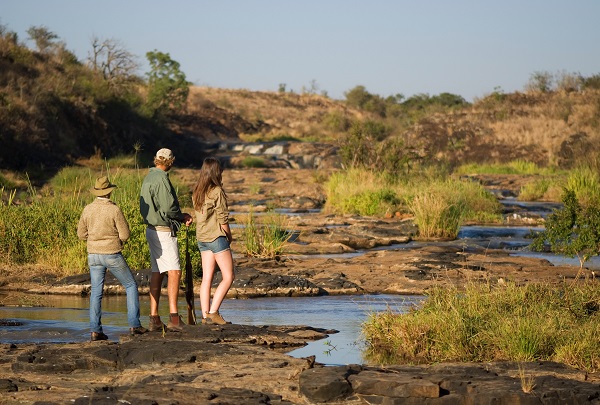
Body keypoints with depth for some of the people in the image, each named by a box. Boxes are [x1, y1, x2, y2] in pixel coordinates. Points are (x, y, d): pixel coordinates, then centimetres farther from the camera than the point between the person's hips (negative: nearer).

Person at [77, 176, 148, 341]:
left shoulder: (88, 209, -1)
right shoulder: (114, 210, -14)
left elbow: (81, 233, 6)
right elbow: (125, 234, -11)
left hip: (93, 255, 4)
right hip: (112, 255, -4)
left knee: (96, 292, 9)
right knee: (131, 286, 11)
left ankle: (95, 330, 1)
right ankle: (134, 325, 6)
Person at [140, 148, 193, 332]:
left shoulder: (149, 177, 15)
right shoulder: (161, 179, -16)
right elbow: (168, 209, -20)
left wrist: (180, 217, 12)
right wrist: (182, 217, -2)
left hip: (152, 229, 10)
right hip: (163, 232, -10)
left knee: (157, 273, 10)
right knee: (174, 272, -11)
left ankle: (154, 319, 10)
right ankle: (174, 317, -17)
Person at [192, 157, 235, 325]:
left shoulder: (197, 193, 9)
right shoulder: (217, 192, -12)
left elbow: (199, 217, 10)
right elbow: (222, 219, -13)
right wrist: (229, 236, 4)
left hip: (202, 239, 7)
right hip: (217, 237, -7)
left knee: (206, 278, 7)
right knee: (228, 277, -2)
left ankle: (205, 315, 3)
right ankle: (213, 312, -10)